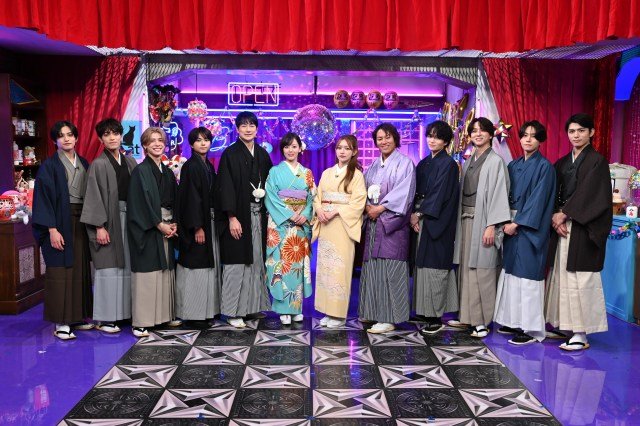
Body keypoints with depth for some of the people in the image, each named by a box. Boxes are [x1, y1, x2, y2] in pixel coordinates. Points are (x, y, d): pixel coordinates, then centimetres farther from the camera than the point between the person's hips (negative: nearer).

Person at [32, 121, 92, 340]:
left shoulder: (84, 164, 13)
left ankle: (79, 316, 17)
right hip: (60, 223, -5)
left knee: (81, 269, 7)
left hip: (81, 221, 5)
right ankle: (61, 323, 2)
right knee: (61, 271, -3)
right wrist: (52, 229, -16)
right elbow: (43, 198, -9)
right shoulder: (49, 165, -4)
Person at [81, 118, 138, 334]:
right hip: (109, 219, -5)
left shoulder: (130, 162, 12)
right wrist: (99, 226, -14)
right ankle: (104, 318, 5)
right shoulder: (99, 164, -4)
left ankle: (124, 311, 18)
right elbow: (94, 197, -9)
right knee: (108, 267, -3)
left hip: (128, 218, 5)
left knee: (126, 265, 8)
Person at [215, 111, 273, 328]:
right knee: (236, 262, -3)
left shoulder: (262, 154, 12)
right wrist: (232, 218, -16)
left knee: (256, 260, 9)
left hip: (258, 215, 6)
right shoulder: (230, 154, -5)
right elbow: (225, 188, -11)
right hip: (238, 215, -5)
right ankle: (233, 312, 6)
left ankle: (252, 306, 20)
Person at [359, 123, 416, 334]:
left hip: (392, 223, -6)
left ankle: (389, 318, -4)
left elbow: (404, 192, -11)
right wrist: (368, 207, -6)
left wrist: (380, 208, -15)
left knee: (388, 268, -8)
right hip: (373, 222, 6)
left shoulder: (404, 163, -2)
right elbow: (364, 190, 14)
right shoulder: (374, 166, 18)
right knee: (372, 266, 7)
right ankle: (373, 311, 18)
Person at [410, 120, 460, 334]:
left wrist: (420, 213, -11)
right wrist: (414, 214, -2)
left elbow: (439, 195, -13)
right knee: (422, 264, 8)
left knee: (433, 266, -8)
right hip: (421, 219, 7)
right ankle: (424, 310, 16)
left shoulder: (448, 164, -6)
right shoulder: (424, 163, 16)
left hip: (437, 222, -7)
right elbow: (417, 192, 13)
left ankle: (436, 316, -3)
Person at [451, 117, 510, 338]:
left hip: (482, 220, -7)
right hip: (466, 219, 7)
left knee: (481, 270, -5)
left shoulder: (495, 161, -6)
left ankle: (482, 321, 3)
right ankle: (467, 315, 20)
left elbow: (498, 193, -12)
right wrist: (460, 219, 10)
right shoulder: (468, 161, 15)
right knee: (465, 268, 10)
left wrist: (491, 225, -18)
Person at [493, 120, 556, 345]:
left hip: (530, 227, -7)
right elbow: (507, 195, 11)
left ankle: (531, 329, 1)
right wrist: (505, 221, -3)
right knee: (511, 271, 10)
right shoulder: (513, 165, 13)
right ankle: (514, 321, 20)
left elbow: (538, 199, -13)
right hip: (511, 224, 7)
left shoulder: (544, 166, -6)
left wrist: (517, 223, -15)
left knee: (527, 274, -6)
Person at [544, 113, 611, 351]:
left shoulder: (597, 161, -2)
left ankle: (581, 333, -1)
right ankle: (563, 324, 13)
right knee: (561, 276, 5)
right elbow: (555, 194, 8)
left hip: (583, 229, -6)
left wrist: (564, 214, -10)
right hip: (562, 225, 6)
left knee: (580, 278, -6)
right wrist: (556, 218, -7)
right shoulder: (562, 163, 15)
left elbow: (588, 195, -11)